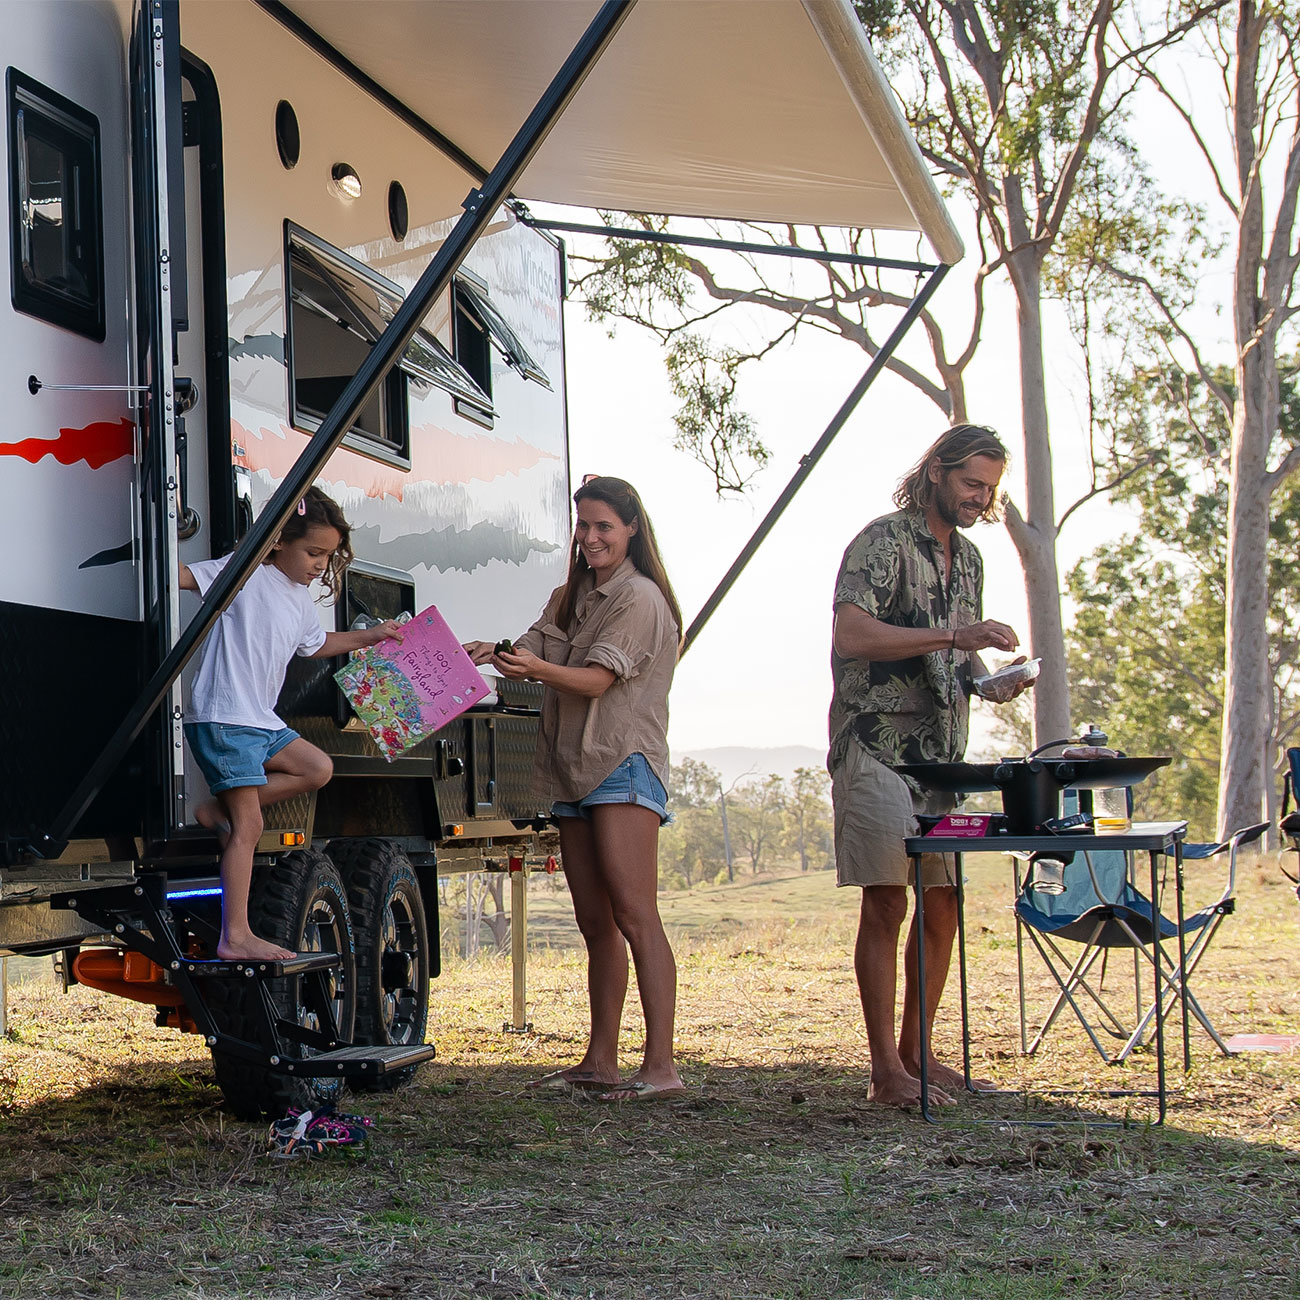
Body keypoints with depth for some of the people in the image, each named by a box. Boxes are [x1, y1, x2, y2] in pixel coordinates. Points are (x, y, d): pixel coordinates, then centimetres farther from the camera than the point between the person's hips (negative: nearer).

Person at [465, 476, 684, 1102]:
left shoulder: (640, 598, -5)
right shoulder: (568, 598, 21)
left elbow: (596, 680, -15)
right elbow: (529, 653, 8)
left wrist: (537, 669, -31)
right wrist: (490, 653, -13)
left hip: (625, 766, -8)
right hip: (572, 771, 8)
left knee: (633, 915, -15)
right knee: (594, 923, 8)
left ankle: (660, 1067, -18)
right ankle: (600, 1062, 12)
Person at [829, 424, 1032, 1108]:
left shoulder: (967, 557, 17)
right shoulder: (884, 540, -8)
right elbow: (851, 634, -22)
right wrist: (952, 636, -27)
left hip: (942, 754, 8)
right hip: (877, 747, -8)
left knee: (942, 905, 7)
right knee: (887, 903, -8)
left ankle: (917, 1054, 17)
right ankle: (886, 1070, -4)